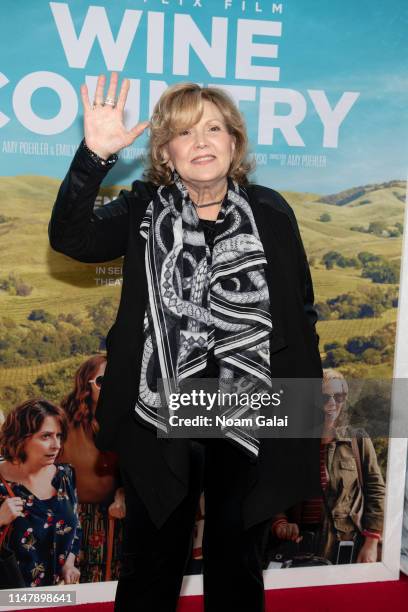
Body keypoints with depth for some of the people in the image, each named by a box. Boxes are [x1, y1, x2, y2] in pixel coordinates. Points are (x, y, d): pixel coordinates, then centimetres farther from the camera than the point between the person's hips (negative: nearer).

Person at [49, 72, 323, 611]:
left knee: (237, 566, 20)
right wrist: (94, 156, -32)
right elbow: (70, 237, -18)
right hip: (160, 422, 0)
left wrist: (307, 413, 0)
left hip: (250, 423, 0)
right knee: (150, 566, 18)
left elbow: (301, 314, 1)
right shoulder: (144, 209, -2)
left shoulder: (270, 212, -2)